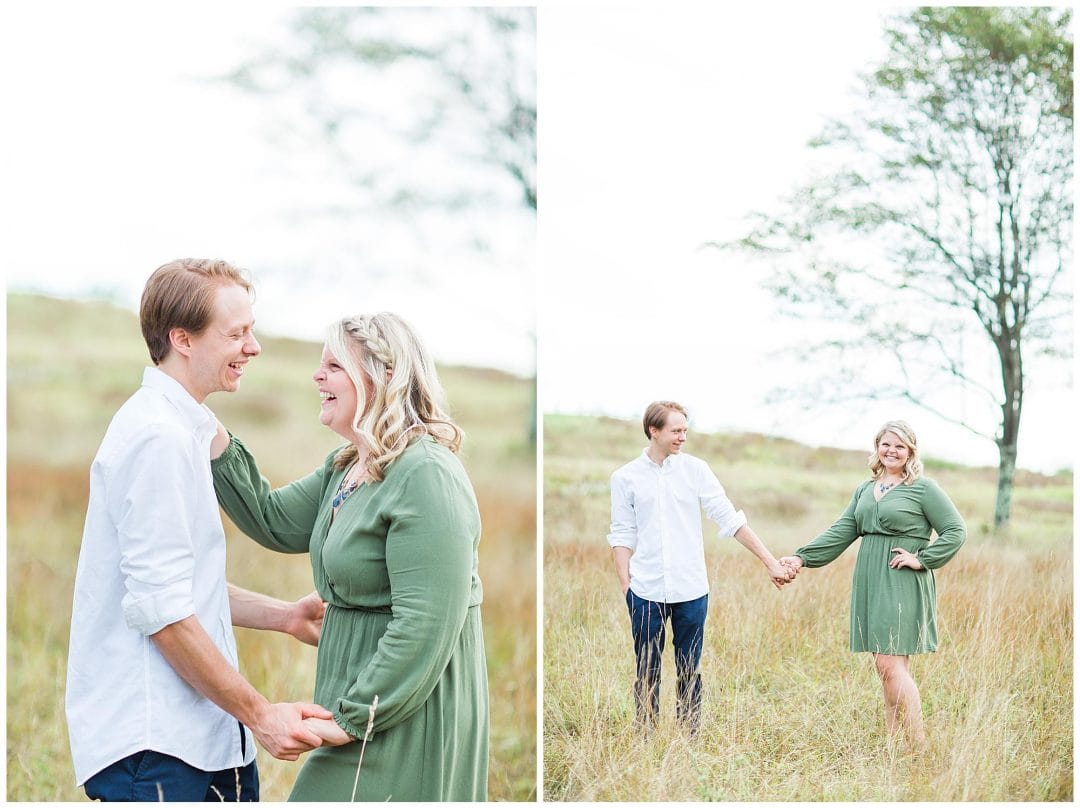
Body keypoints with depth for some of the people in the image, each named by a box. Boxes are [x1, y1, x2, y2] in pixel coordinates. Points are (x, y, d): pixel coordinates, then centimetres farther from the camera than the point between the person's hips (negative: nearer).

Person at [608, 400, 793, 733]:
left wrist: (770, 562, -4)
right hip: (646, 591, 0)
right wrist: (625, 584, -3)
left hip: (691, 591, 0)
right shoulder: (625, 477, 3)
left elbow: (730, 519, 0)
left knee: (689, 671, 8)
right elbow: (622, 535, 5)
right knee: (647, 672, 5)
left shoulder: (696, 470, 2)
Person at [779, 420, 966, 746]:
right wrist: (801, 557, 3)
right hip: (870, 583, 7)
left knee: (890, 663, -13)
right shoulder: (865, 489, 15)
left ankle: (920, 745, -6)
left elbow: (956, 530, -5)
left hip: (903, 585, -6)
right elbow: (841, 532, 12)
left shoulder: (923, 488, -4)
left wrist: (922, 559, -12)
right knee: (888, 666, 8)